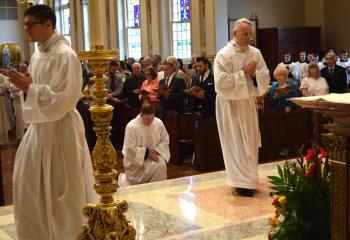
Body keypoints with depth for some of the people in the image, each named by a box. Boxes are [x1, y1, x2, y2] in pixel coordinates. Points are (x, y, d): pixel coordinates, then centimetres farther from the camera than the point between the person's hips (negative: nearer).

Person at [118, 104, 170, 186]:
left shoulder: (158, 123, -9)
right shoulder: (131, 126, -21)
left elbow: (165, 140, 1)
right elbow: (131, 148, -20)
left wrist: (156, 151, -15)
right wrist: (147, 153, -24)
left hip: (152, 155, 4)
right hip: (135, 158, -3)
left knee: (161, 165, -28)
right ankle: (122, 178, 30)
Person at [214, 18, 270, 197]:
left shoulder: (255, 53, 4)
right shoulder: (224, 55, -12)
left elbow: (266, 77, 5)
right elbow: (220, 81, -21)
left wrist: (255, 74, -16)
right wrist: (243, 73, -19)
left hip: (249, 102, 6)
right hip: (230, 103, -5)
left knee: (250, 141, 10)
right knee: (236, 143, -4)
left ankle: (249, 178, 22)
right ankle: (242, 182, 0)